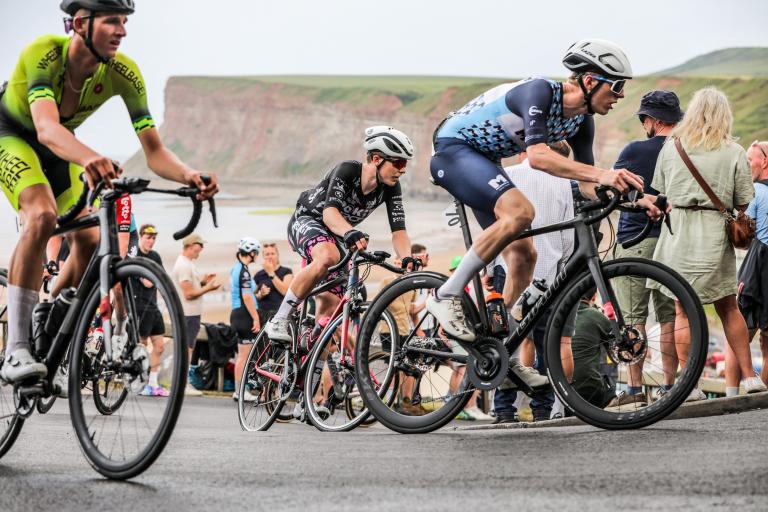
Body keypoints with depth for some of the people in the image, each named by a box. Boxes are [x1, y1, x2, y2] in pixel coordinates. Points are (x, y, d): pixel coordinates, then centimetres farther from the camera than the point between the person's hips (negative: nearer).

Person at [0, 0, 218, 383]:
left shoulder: (123, 74, -23)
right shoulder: (43, 54, -35)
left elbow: (154, 150, -25)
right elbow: (46, 128, -50)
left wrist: (187, 175, -46)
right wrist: (89, 159, -69)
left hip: (59, 147, 5)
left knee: (90, 238, -9)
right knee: (42, 216, -30)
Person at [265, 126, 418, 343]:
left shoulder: (390, 187, -13)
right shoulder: (347, 171, -29)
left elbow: (398, 231, -17)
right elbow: (330, 211, -42)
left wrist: (407, 258, -39)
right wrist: (351, 233, -63)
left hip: (336, 235, 7)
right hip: (306, 221, -7)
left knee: (330, 308, -1)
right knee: (328, 257, -39)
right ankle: (279, 321, -31)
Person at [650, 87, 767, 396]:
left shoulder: (670, 147, 5)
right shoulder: (733, 153, -1)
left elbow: (658, 192, 10)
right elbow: (743, 203, 2)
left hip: (676, 231, 0)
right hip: (714, 232, 0)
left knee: (683, 310, 3)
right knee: (728, 307, 12)